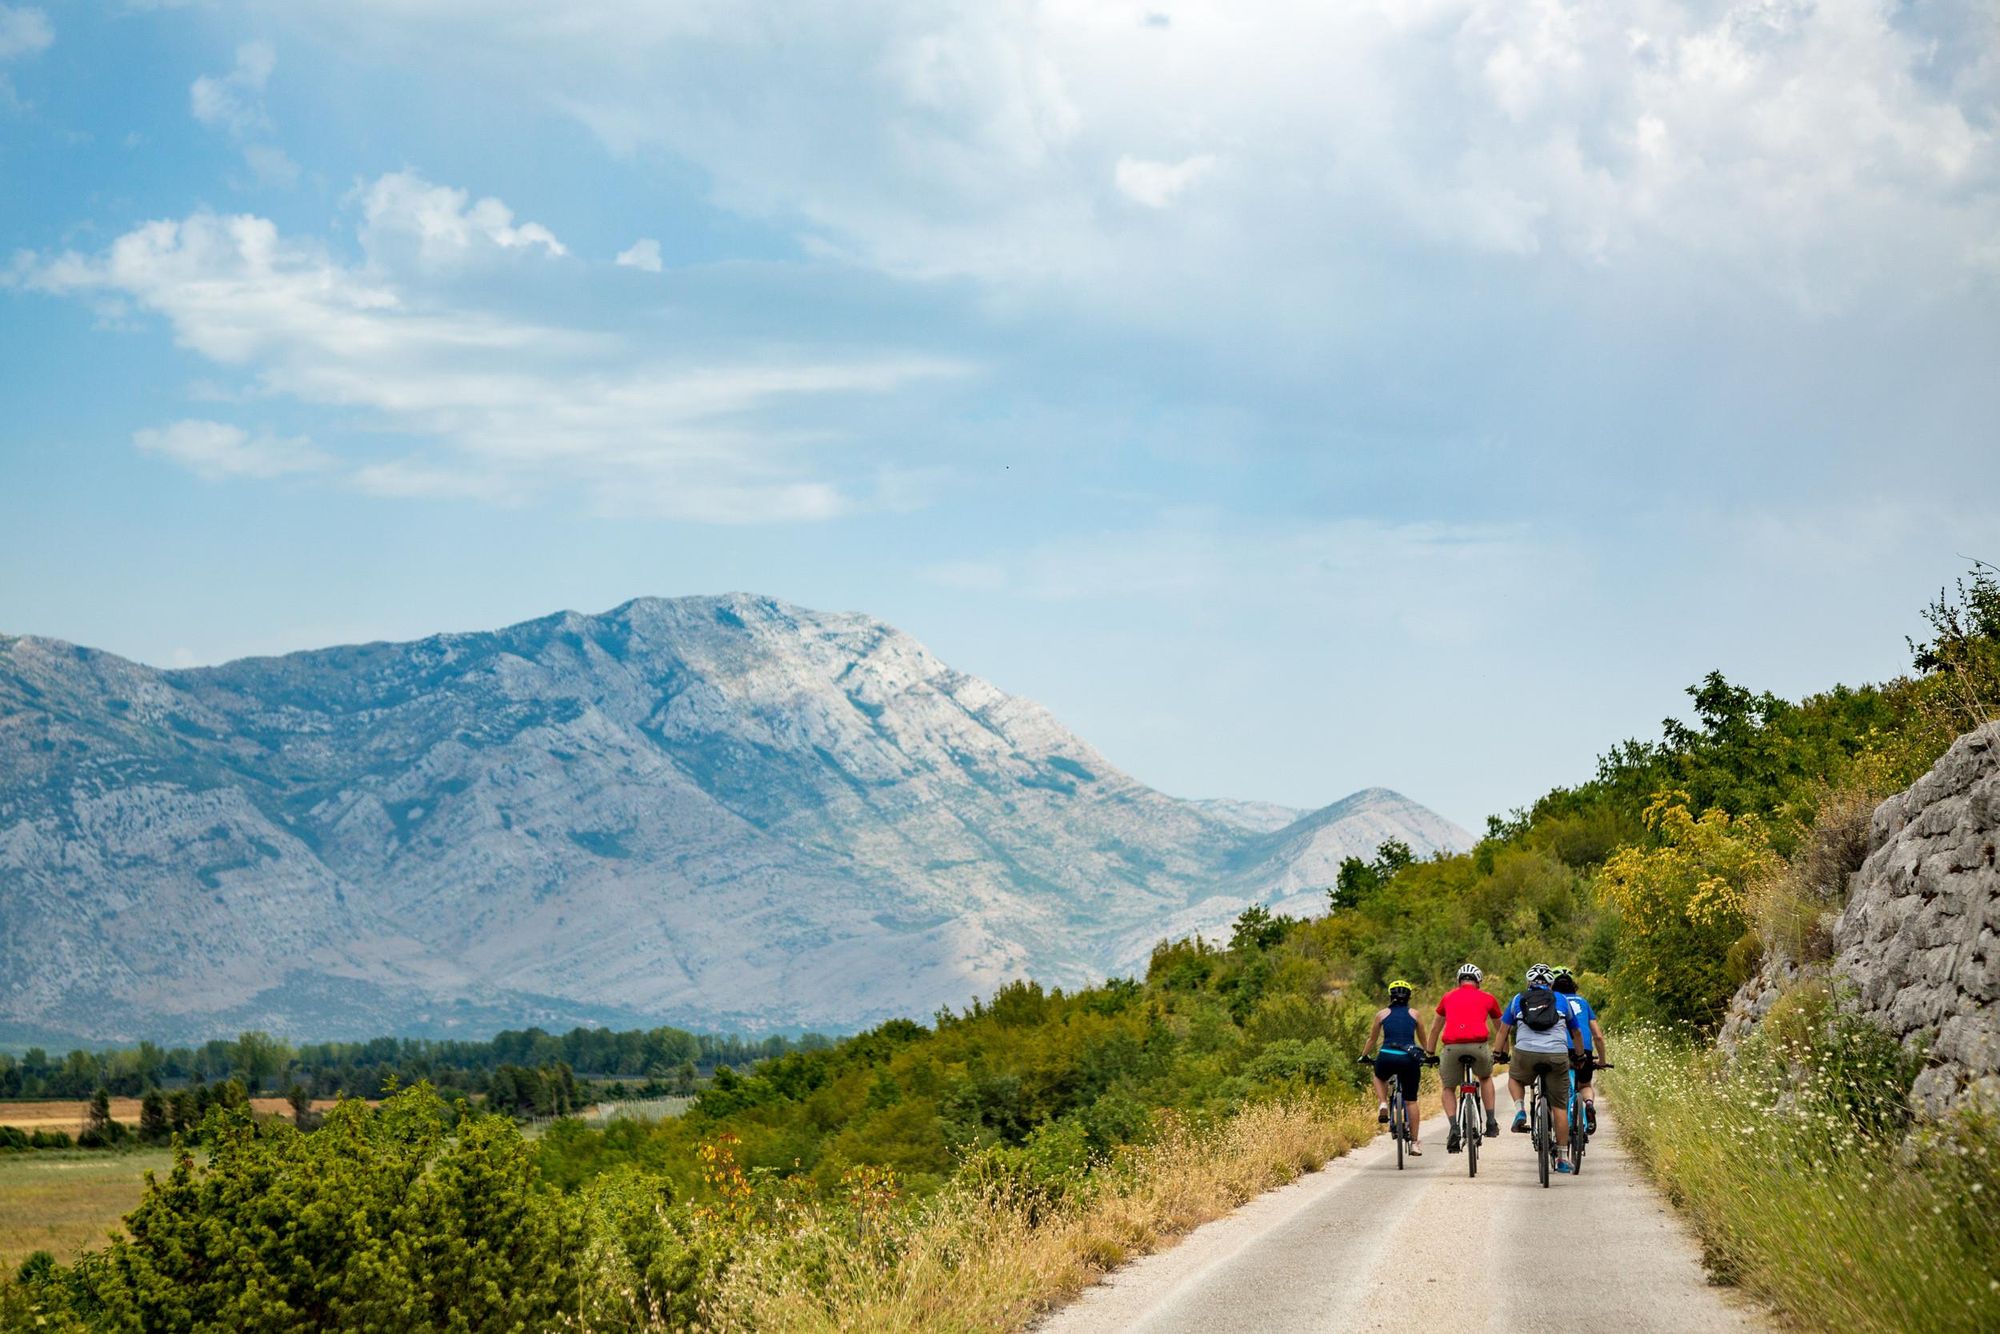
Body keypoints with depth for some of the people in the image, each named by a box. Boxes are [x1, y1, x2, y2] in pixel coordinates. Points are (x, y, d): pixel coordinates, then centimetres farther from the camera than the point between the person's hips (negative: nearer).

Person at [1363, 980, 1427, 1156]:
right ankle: (1414, 1143, 11)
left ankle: (1382, 1105, 10)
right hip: (1410, 1059, 0)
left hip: (1387, 1057, 0)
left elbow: (1372, 1038, 26)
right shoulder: (1414, 1015, 15)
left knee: (1379, 1077, 35)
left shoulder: (1382, 1014, 13)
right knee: (1411, 1101, 13)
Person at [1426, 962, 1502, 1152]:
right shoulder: (1488, 997, 23)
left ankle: (1453, 1128, 0)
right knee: (1486, 1077, 32)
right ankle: (1491, 1122, 25)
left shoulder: (1448, 997, 25)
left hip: (1452, 1047, 0)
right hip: (1479, 1046, 0)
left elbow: (1435, 1029, 35)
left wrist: (1430, 1054, 47)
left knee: (1448, 1088, 21)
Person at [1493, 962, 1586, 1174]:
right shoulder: (1560, 1000, 23)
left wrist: (1497, 1053, 35)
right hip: (1558, 1055, 0)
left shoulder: (1518, 999, 20)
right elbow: (1576, 1033, 33)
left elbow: (1504, 1030, 23)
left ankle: (1520, 1111, 6)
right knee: (1559, 1107, 9)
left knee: (1515, 1078, 33)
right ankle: (1562, 1157, 11)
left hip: (1526, 1053, 0)